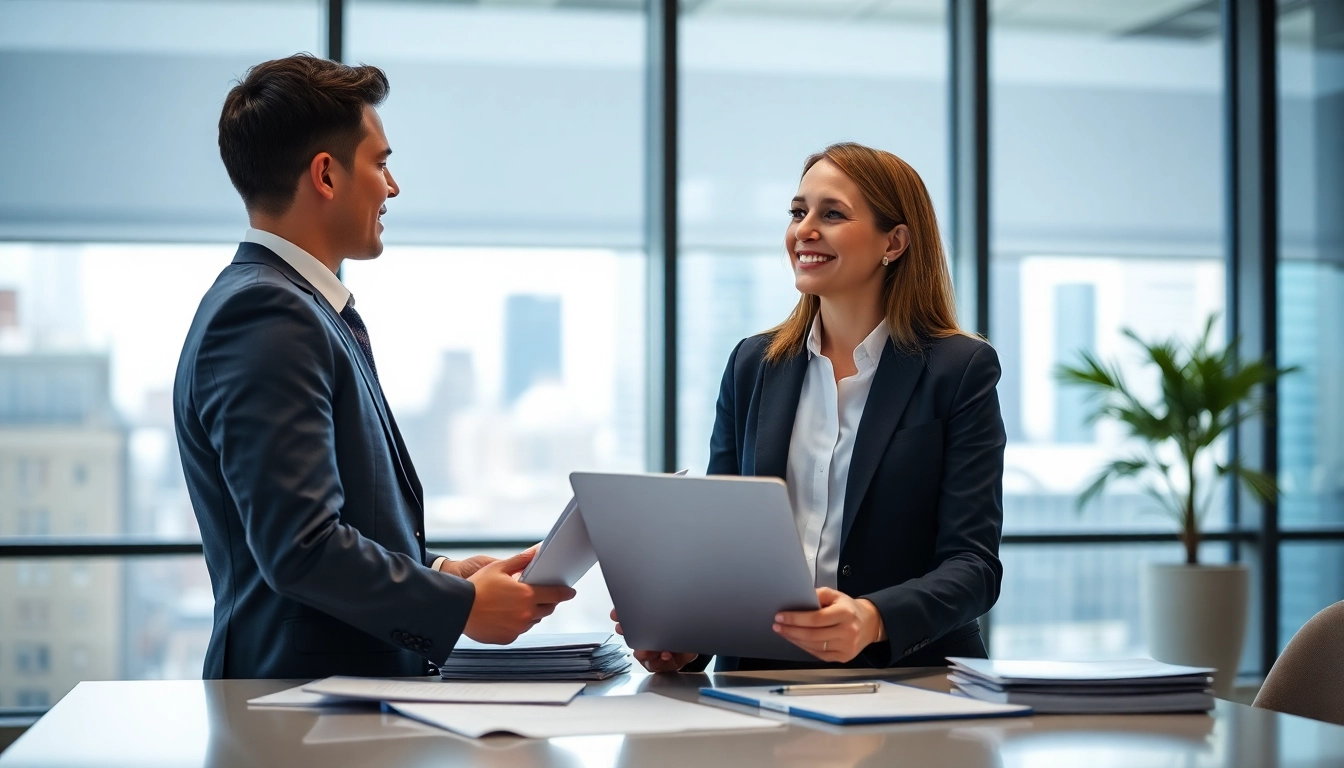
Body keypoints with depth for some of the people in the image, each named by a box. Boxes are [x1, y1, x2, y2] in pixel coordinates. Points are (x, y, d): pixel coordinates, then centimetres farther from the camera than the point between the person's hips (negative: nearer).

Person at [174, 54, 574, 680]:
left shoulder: (305, 311, 17)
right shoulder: (263, 317, -14)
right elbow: (299, 546, -20)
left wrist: (442, 573, 11)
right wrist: (461, 606, -11)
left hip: (357, 683, 9)